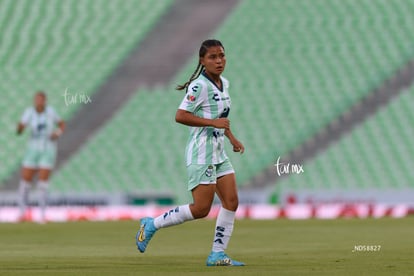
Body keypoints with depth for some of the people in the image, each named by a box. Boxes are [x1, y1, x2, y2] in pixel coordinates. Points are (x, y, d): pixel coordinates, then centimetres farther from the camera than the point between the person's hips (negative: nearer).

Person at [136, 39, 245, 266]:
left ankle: (217, 254, 5)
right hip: (201, 153, -9)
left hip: (218, 153, 9)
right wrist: (213, 122, -25)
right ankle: (152, 225, 8)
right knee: (201, 209, -8)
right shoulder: (200, 85, -16)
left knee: (231, 201, 0)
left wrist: (232, 138, 18)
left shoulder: (223, 84, 12)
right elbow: (180, 116, -24)